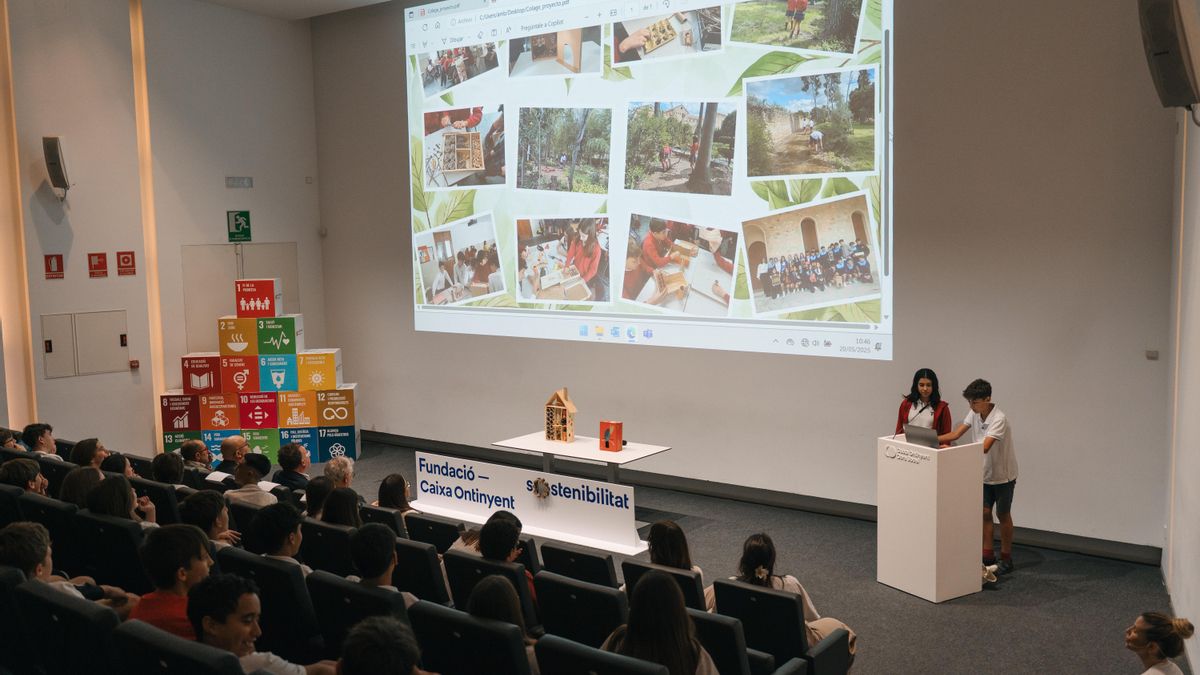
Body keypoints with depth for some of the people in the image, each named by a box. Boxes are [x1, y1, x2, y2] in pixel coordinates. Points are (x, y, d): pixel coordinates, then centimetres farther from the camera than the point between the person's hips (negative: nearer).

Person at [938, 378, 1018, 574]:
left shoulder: (999, 419, -28)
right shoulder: (974, 414, -5)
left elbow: (984, 447, -38)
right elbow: (956, 434, -5)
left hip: (1003, 474, -6)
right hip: (984, 473, 6)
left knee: (1003, 514, 6)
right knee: (984, 513, 8)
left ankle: (1006, 558, 19)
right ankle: (988, 555, 17)